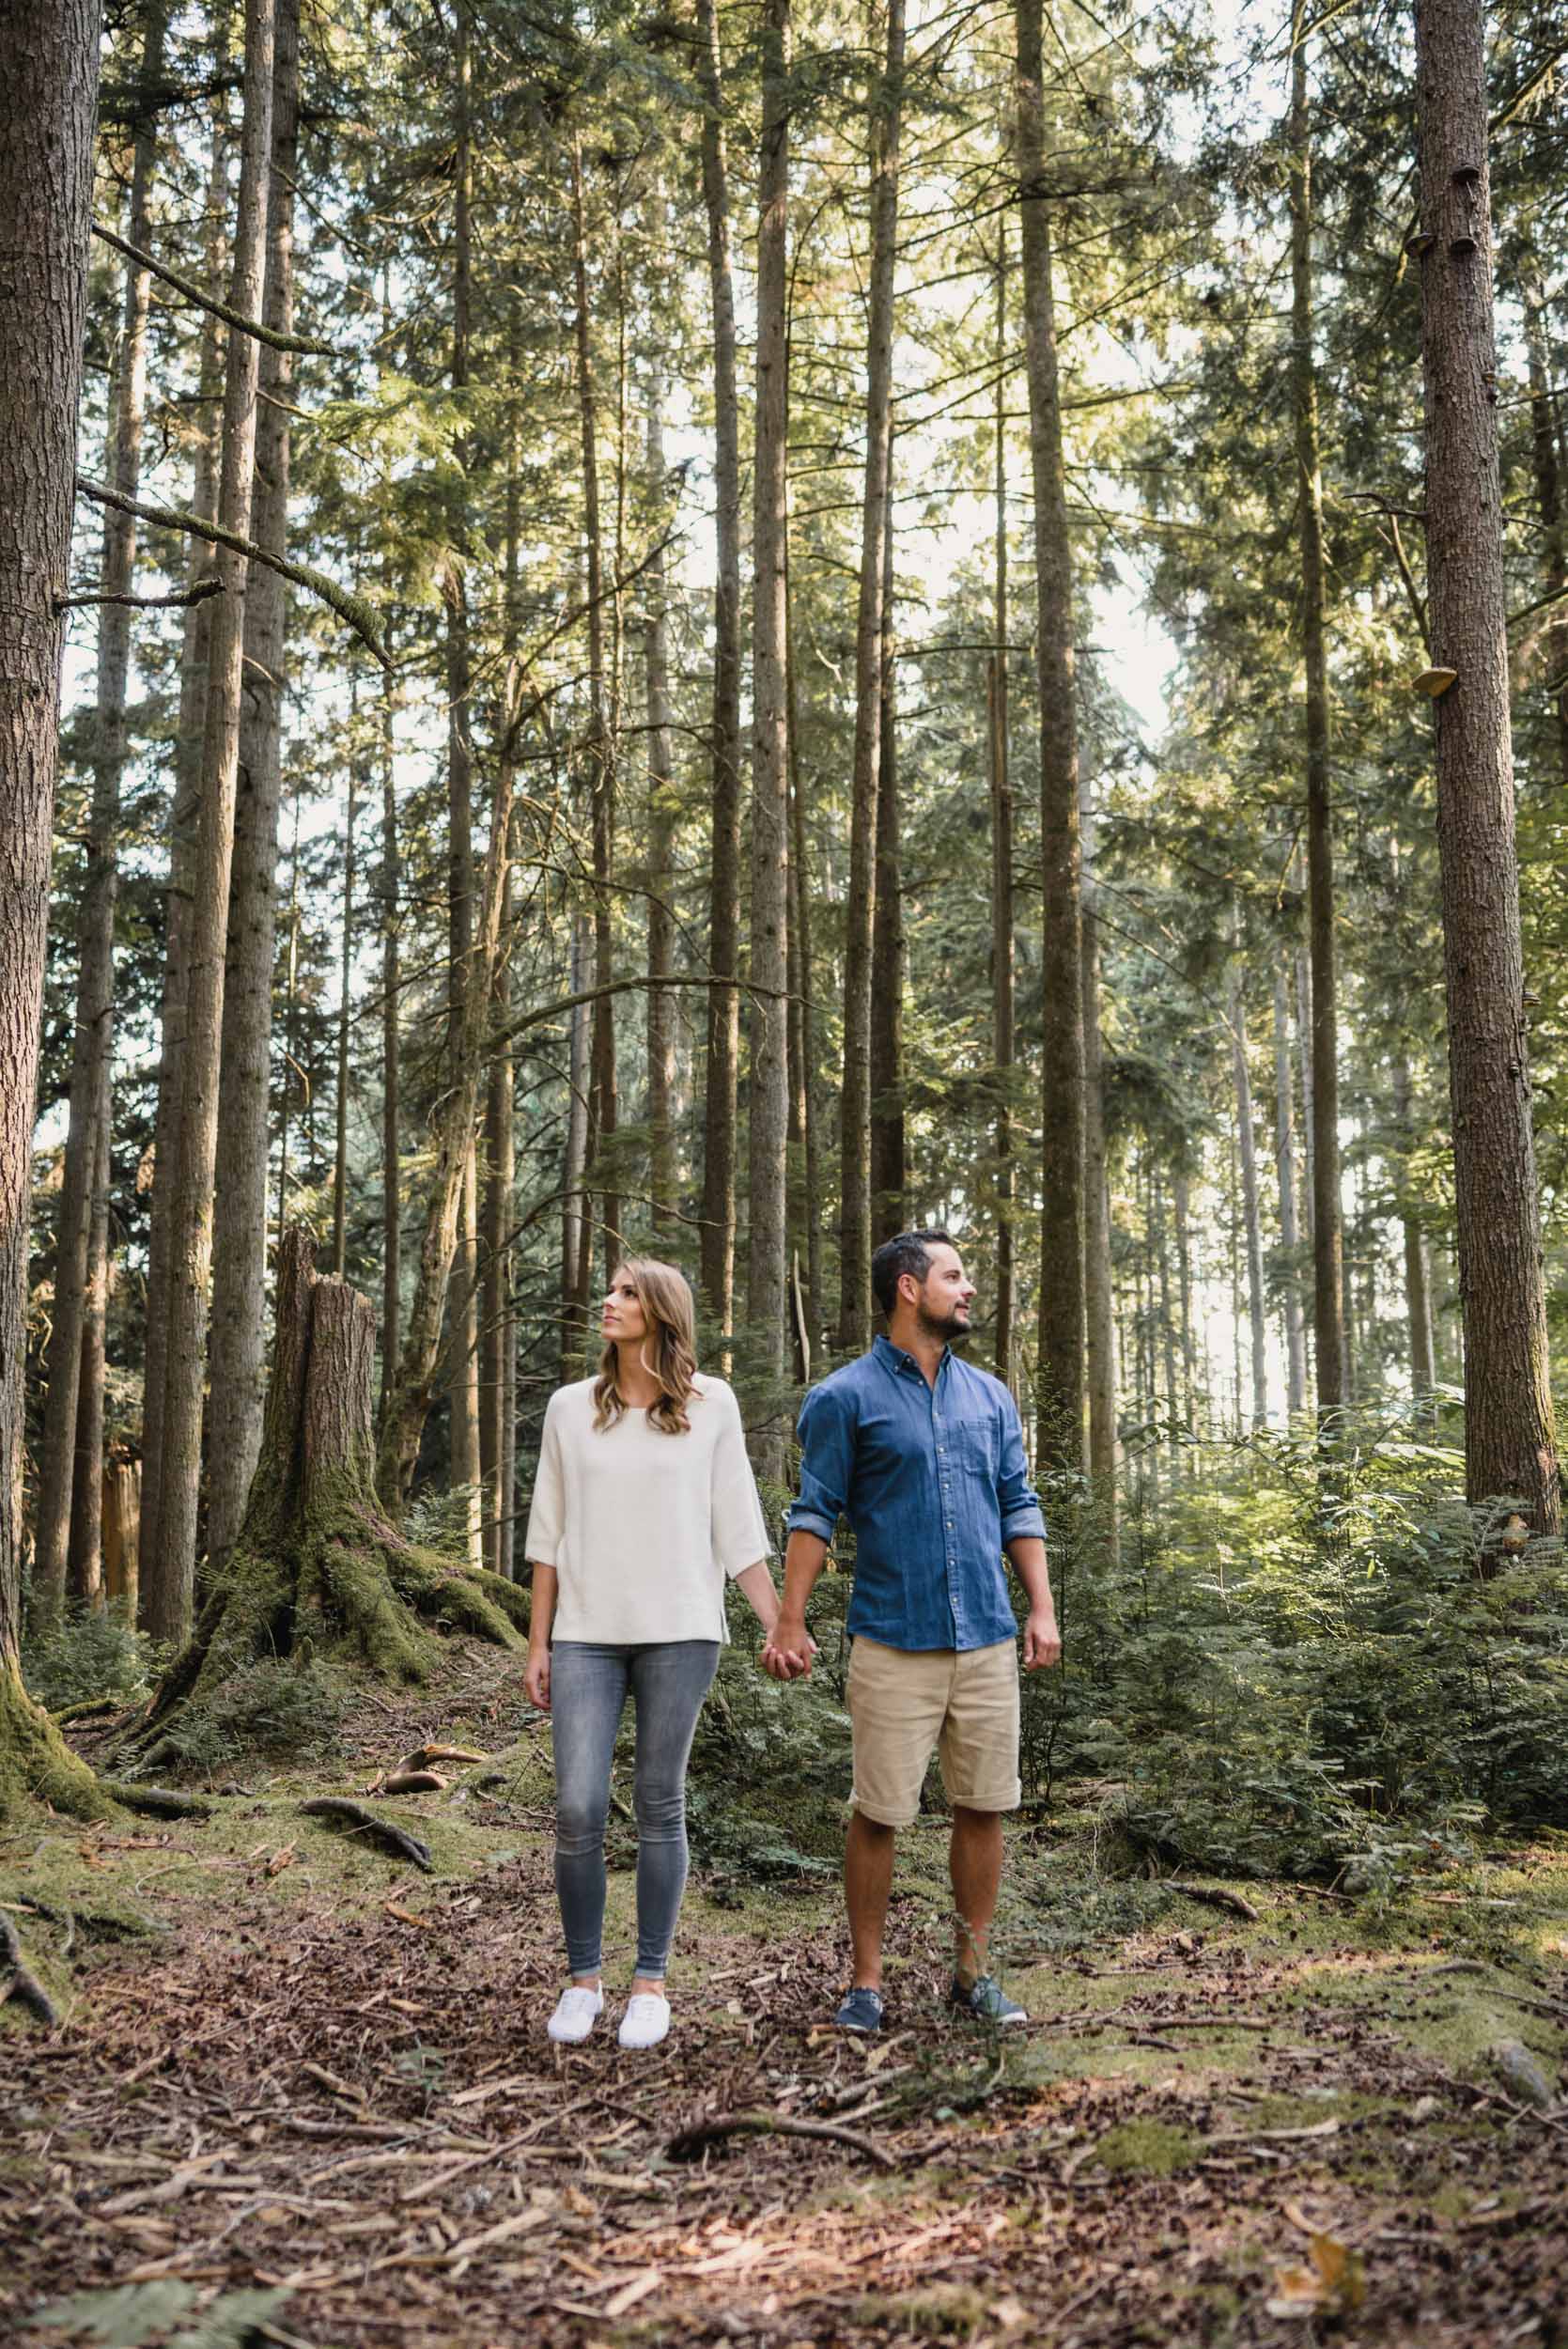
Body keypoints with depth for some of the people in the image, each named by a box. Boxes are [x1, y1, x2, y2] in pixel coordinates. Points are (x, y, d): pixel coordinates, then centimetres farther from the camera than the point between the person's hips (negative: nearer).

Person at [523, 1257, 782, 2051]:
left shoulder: (711, 1404, 3)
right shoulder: (570, 1407, 7)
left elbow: (738, 1528, 4)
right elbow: (548, 1536, 9)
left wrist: (779, 1624, -2)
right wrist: (537, 1644, 6)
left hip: (679, 1630, -1)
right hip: (587, 1635, 1)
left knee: (659, 1805, 4)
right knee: (578, 1808, -4)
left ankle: (650, 1983, 17)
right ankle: (582, 1978, 13)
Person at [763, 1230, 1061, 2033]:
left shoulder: (990, 1396, 12)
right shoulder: (846, 1397, -2)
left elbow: (1018, 1507, 15)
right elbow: (815, 1513, -3)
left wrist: (1042, 1608, 6)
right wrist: (790, 1622, -9)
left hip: (987, 1640, 4)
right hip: (893, 1643, -4)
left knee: (983, 1809, 8)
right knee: (878, 1814, 1)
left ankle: (974, 1973, 22)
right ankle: (866, 1981, 15)